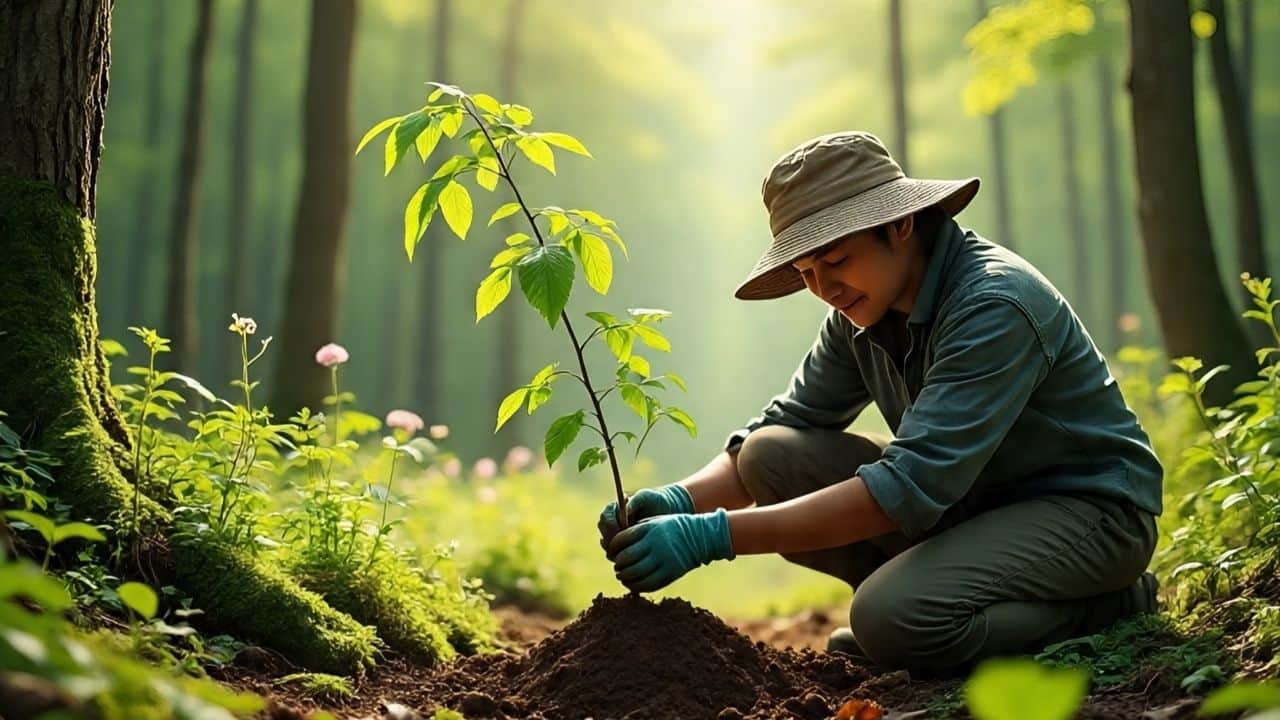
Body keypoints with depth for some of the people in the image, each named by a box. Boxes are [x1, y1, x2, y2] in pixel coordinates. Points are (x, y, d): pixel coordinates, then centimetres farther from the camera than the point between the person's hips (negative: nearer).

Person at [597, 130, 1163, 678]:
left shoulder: (993, 306, -28)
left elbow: (910, 488, -35)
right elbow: (785, 422, 0)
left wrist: (715, 535, -38)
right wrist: (683, 500, -21)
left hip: (1092, 510, -7)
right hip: (976, 497, 7)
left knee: (894, 619, -32)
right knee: (771, 455, -10)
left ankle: (1105, 604, -6)